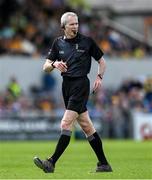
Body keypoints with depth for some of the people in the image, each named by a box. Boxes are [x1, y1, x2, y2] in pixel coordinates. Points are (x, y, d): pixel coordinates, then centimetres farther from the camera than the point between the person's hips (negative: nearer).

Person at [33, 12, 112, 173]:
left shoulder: (87, 41, -1)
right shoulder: (58, 43, 10)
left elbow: (102, 61, 10)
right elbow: (45, 67, 8)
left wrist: (99, 77, -6)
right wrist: (54, 64, -14)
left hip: (81, 84, -5)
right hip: (66, 85, 5)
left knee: (66, 124, -14)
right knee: (87, 126, 9)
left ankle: (51, 163, -16)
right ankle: (104, 164, 15)